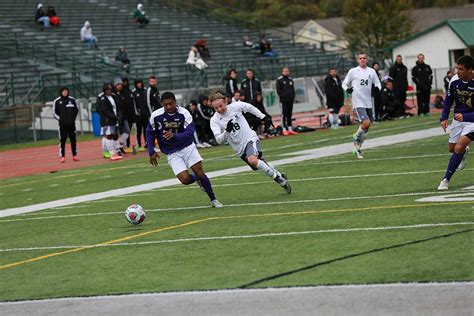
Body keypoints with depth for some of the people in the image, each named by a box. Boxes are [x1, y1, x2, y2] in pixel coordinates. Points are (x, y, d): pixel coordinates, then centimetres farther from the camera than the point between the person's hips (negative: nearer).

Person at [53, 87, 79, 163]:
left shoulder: (72, 100, 6)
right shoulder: (57, 101, 0)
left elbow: (76, 110, 14)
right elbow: (55, 112, 4)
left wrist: (73, 118, 4)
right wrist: (60, 119, -6)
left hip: (71, 123, 2)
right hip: (62, 124, -2)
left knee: (73, 139, 6)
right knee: (62, 140, -3)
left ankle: (75, 155, 14)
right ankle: (62, 156, -1)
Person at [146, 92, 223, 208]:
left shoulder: (183, 113, -18)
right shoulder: (156, 116, -13)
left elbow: (190, 132, -26)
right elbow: (150, 132, 4)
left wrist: (174, 136, -42)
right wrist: (151, 152, 0)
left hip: (187, 147, 0)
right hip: (172, 153, 0)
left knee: (199, 172, -9)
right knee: (185, 179, -15)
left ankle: (213, 200, 10)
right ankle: (198, 179, 22)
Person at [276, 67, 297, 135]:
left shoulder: (290, 79, 16)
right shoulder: (279, 80, -1)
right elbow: (278, 90, -5)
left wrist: (292, 97, 6)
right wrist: (282, 97, -12)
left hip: (291, 100, 5)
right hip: (284, 100, -5)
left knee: (289, 114, 8)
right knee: (284, 114, -6)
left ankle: (290, 129, 11)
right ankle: (284, 129, -7)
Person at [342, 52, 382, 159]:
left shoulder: (371, 71, 8)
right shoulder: (353, 71, 0)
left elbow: (378, 84, 14)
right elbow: (344, 84, 8)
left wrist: (377, 89, -9)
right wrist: (347, 89, -14)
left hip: (369, 103, 4)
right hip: (358, 103, -4)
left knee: (366, 127, 8)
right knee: (366, 123, -21)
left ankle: (357, 148, 23)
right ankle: (356, 137, 7)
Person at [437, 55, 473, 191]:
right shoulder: (454, 81, -10)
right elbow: (448, 100, 6)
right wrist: (444, 118, -4)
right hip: (459, 118, 5)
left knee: (459, 148, -20)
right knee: (452, 148, 15)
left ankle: (446, 179, -9)